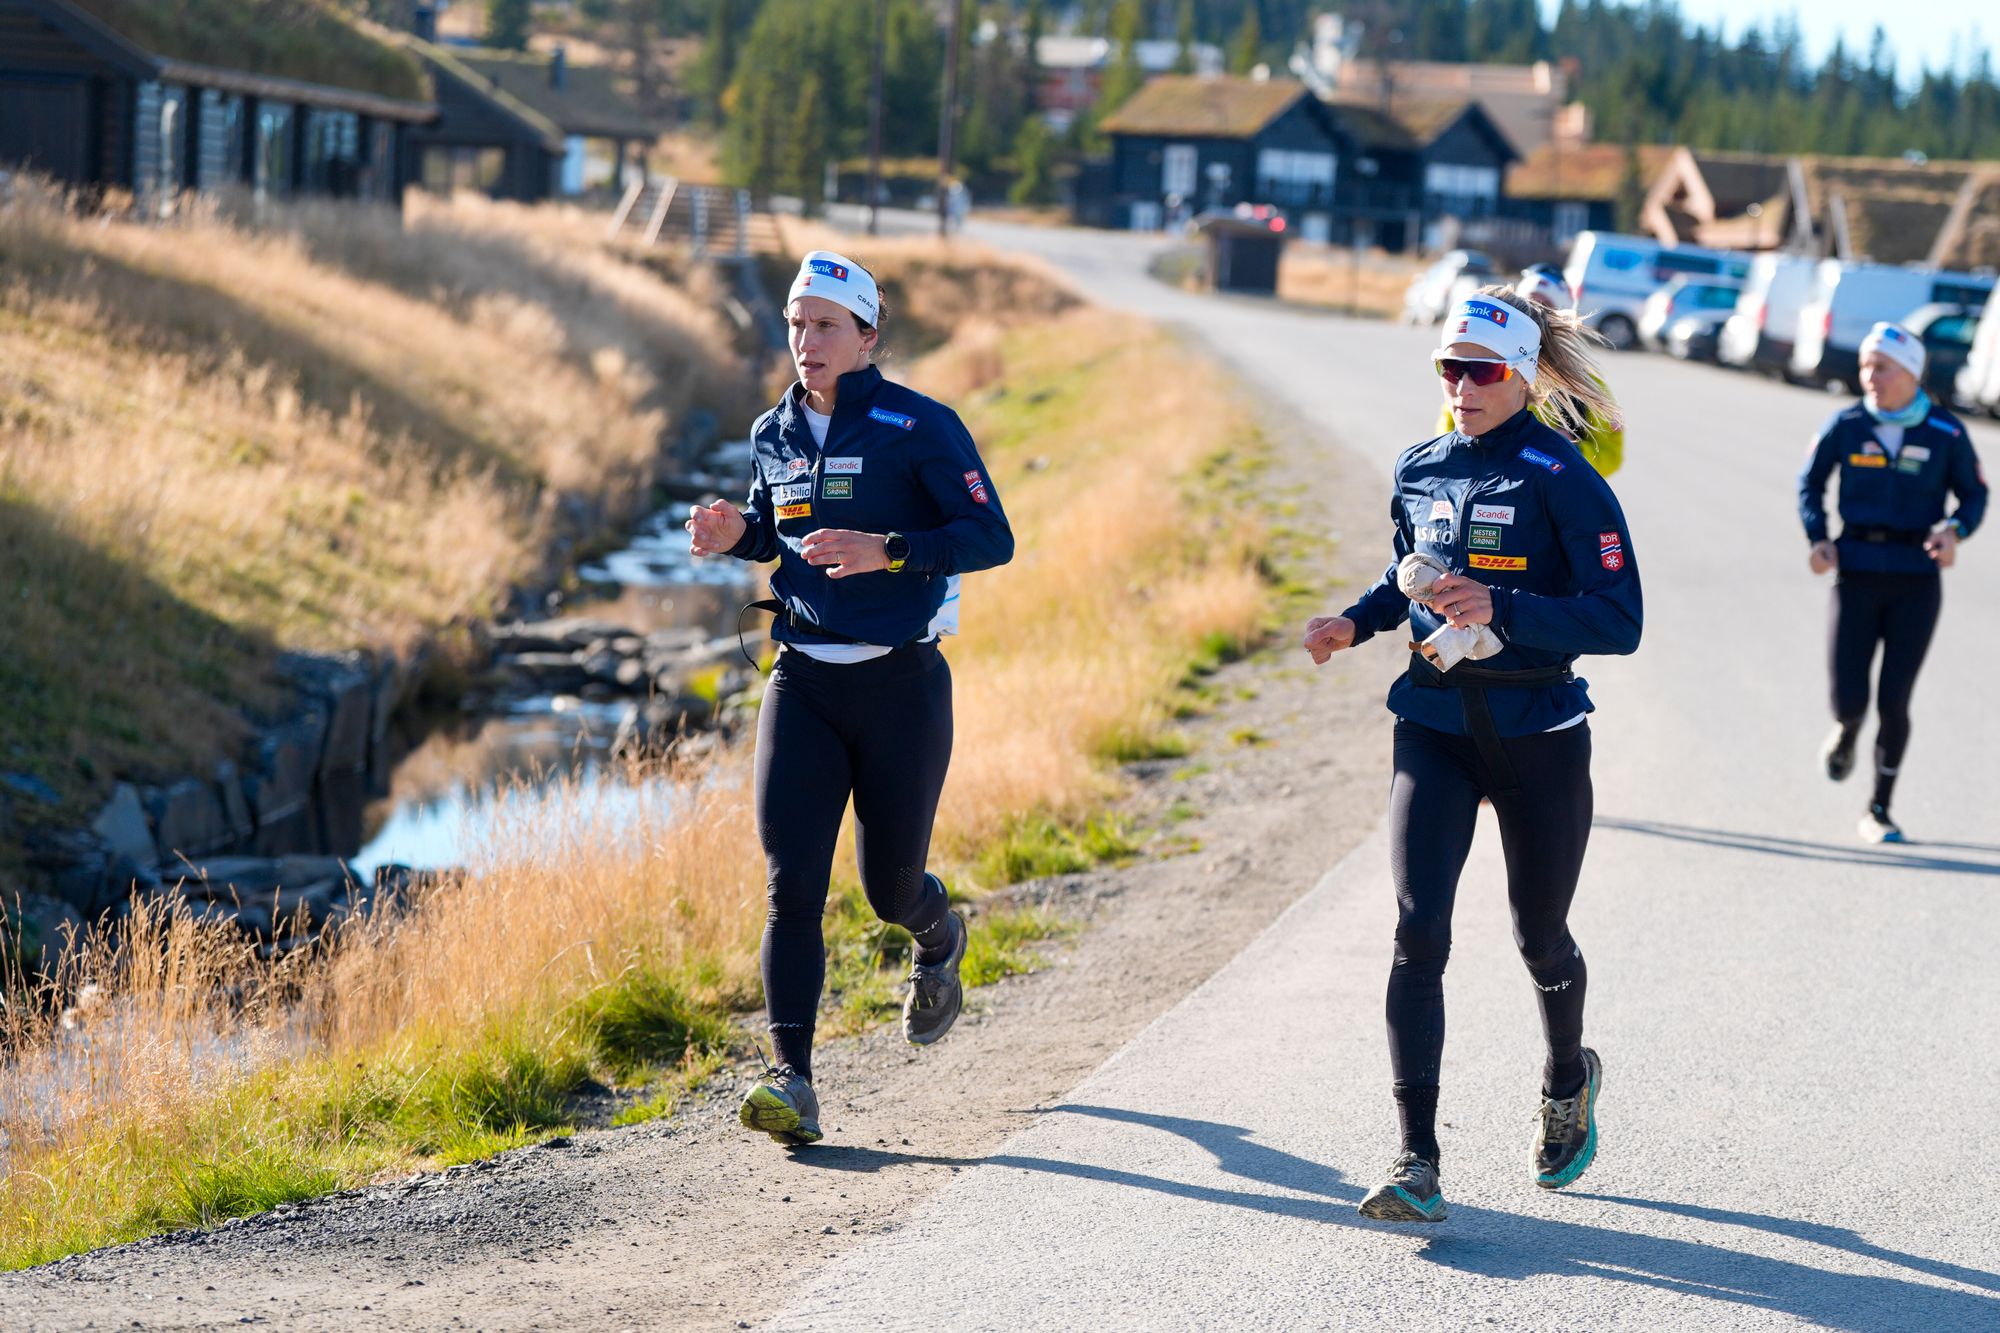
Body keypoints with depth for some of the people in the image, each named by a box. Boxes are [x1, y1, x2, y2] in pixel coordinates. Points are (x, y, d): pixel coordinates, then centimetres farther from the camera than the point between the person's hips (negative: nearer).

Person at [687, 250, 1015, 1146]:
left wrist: (886, 552, -28)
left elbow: (991, 536, -14)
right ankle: (791, 1080, -10)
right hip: (804, 685, 3)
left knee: (889, 887, 8)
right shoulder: (774, 435, 7)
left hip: (902, 685, -3)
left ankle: (940, 939, 45)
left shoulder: (919, 426, -9)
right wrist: (737, 535, 1)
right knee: (791, 886, -10)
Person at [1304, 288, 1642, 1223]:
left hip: (1537, 735, -3)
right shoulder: (1420, 470, 5)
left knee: (1539, 936, 12)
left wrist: (1501, 608, -29)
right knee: (1417, 928, -13)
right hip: (1434, 726, 3)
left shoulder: (1563, 481, -12)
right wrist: (1357, 621, 5)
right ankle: (1417, 1161, -13)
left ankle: (1569, 1079, 45)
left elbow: (1619, 621, -18)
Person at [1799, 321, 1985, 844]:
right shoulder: (1846, 425, -2)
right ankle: (1846, 734, 35)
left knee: (1893, 701, -3)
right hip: (1856, 573, 1)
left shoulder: (1946, 433, -5)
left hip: (1916, 579, -1)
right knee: (1849, 699, -5)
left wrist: (1954, 529, -14)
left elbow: (1974, 494, 7)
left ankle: (1879, 811, 15)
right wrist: (1817, 537, -3)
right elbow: (1810, 481, 12)